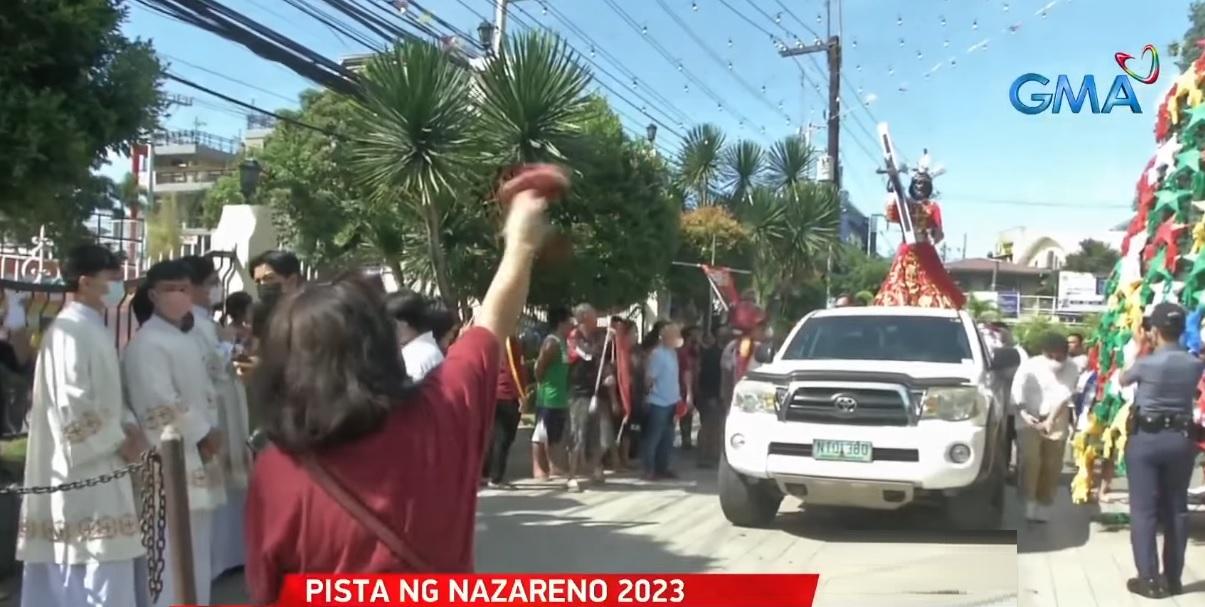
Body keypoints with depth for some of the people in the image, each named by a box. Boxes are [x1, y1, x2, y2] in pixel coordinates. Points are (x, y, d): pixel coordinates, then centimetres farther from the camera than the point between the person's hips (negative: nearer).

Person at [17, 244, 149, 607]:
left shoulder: (94, 329, 14)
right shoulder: (71, 331, -16)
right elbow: (72, 404, -22)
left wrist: (128, 426, 3)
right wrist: (118, 441, -13)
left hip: (98, 468, 10)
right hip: (82, 467, -10)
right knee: (93, 562, -6)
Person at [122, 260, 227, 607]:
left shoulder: (187, 339, 15)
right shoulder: (147, 343, -14)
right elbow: (161, 404, -20)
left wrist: (211, 433, 3)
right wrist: (203, 435, -12)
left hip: (198, 458, 9)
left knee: (197, 548, 16)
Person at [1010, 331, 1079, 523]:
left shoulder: (1071, 369, -10)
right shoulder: (1029, 366, -13)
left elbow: (1064, 397, -17)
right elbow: (1017, 395, -16)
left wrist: (1050, 421, -29)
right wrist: (1024, 413, -35)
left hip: (1056, 422, 2)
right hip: (1029, 420, -2)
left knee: (1052, 466, 4)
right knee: (1029, 460, -14)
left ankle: (1043, 505, 17)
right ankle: (1030, 501, -4)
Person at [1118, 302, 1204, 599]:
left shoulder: (1147, 363, -14)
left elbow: (1123, 379, 5)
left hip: (1146, 438, -4)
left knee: (1143, 509, 1)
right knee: (1177, 508, 12)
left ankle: (1149, 579, 1)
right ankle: (1173, 578, 18)